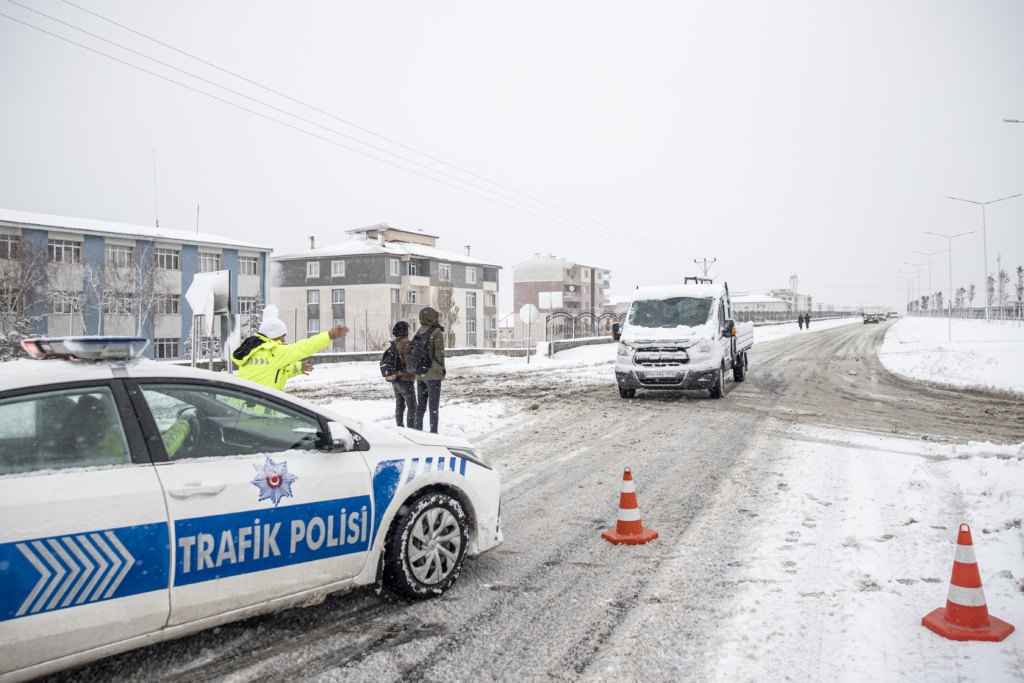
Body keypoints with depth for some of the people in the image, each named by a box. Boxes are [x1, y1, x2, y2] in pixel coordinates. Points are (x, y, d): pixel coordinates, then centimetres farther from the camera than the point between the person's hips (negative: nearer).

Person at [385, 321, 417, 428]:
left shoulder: (394, 343, 10)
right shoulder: (406, 343, -16)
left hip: (395, 379, 9)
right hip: (405, 379, -9)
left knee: (400, 405, 15)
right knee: (412, 406, -4)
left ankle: (400, 427, 19)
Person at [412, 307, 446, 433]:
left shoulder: (419, 333, 7)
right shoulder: (436, 332, -11)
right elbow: (439, 353, -12)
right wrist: (442, 368, 1)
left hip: (419, 374, 6)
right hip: (433, 374, -6)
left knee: (420, 404, 15)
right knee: (434, 404, 0)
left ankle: (417, 429, 18)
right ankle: (433, 431, 1)